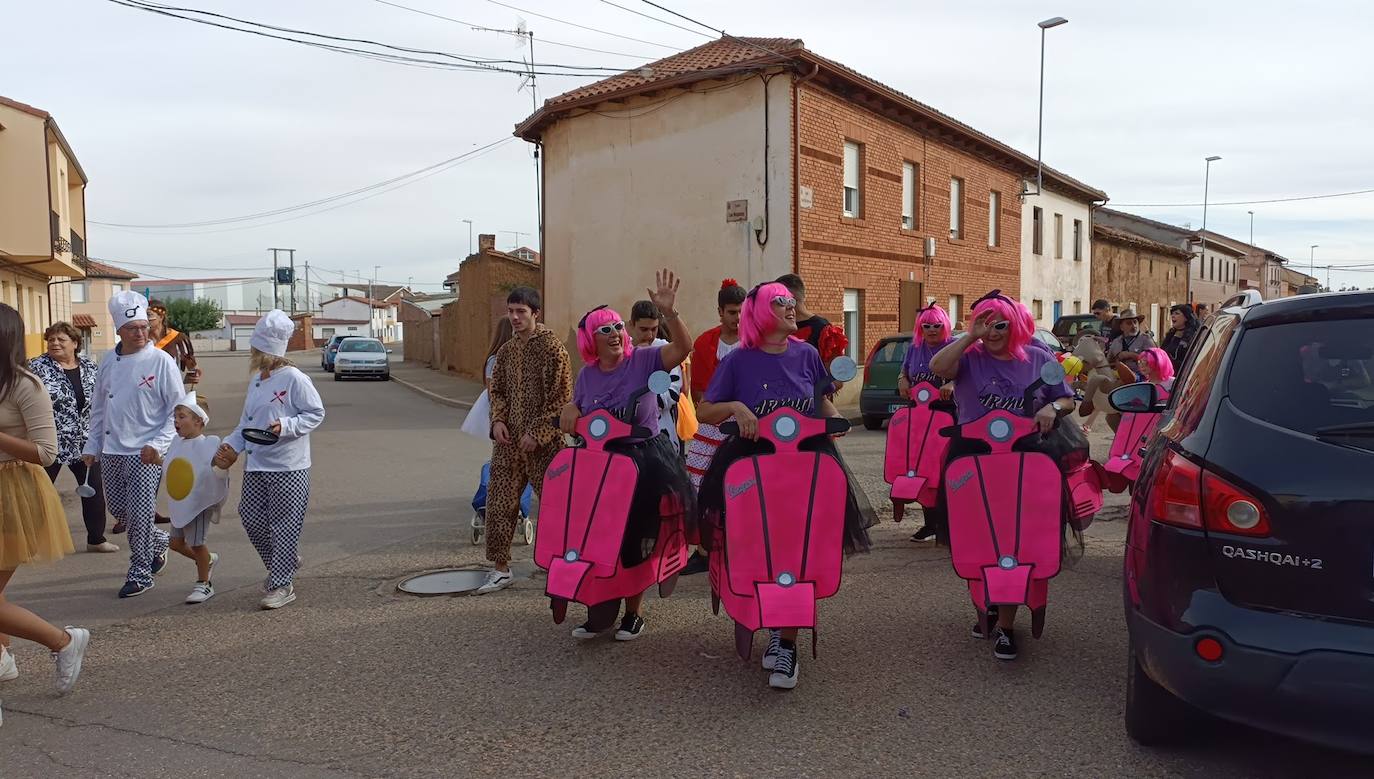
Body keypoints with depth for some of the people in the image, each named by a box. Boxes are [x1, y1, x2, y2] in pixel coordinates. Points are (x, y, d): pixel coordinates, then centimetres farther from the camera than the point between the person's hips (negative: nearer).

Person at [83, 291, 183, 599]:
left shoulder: (161, 361, -9)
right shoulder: (108, 361, 7)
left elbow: (177, 409, -8)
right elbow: (98, 408, 15)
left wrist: (157, 444, -16)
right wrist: (92, 446, 12)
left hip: (144, 453, -6)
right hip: (111, 452, 6)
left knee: (139, 515, -3)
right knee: (117, 508, 13)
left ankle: (140, 574, 12)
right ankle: (158, 541, 37)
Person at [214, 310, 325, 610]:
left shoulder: (294, 378, -13)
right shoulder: (256, 380, 12)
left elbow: (316, 413, -11)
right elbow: (247, 421, 19)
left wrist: (285, 426, -23)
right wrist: (232, 445, 5)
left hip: (287, 467, -8)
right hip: (255, 465, 8)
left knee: (284, 526, 0)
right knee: (251, 518, 10)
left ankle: (282, 585, 10)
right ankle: (283, 563, 33)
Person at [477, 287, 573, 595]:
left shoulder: (552, 347, -9)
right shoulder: (506, 350, 10)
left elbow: (561, 397, -12)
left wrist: (537, 433, -16)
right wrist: (498, 420, -1)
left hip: (542, 441, -6)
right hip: (509, 439, 6)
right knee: (500, 501, 6)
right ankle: (500, 568, 17)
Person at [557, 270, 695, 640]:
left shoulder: (643, 360, -6)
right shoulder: (586, 374, 8)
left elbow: (683, 348, -21)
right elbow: (576, 409, 22)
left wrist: (669, 312, -34)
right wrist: (570, 410, -2)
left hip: (646, 461, -4)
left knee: (636, 542, 6)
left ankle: (634, 611, 23)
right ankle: (598, 609, 22)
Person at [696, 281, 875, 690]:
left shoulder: (806, 354, 9)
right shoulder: (738, 360, 1)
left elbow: (823, 402, 20)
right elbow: (703, 412, 2)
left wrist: (835, 418, -1)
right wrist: (735, 406, -16)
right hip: (751, 460, -1)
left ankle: (787, 643, 2)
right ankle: (776, 625, 22)